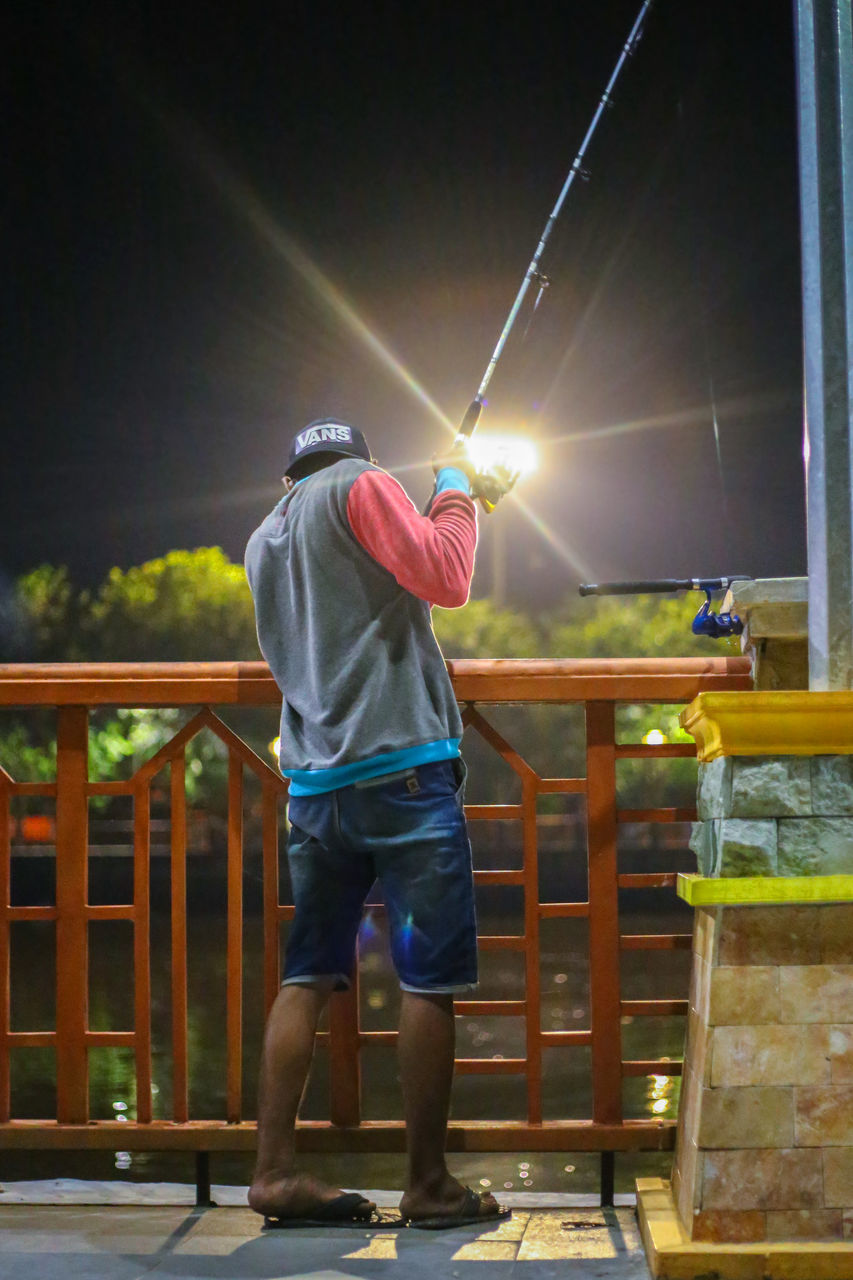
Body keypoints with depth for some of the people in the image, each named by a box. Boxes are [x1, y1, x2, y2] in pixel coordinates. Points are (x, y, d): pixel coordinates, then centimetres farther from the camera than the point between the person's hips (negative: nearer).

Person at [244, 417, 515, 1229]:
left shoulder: (263, 542, 20)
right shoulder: (361, 486, -1)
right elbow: (445, 580, -10)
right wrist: (454, 492, 5)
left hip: (313, 785, 7)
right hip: (400, 767, -7)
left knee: (307, 976, 8)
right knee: (429, 979, -3)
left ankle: (275, 1173, 5)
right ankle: (428, 1186, -1)